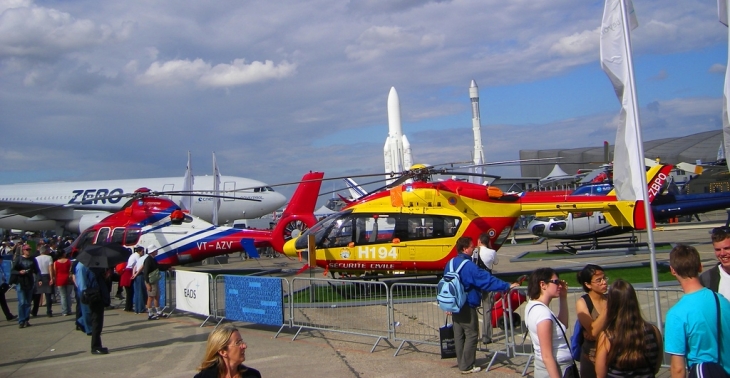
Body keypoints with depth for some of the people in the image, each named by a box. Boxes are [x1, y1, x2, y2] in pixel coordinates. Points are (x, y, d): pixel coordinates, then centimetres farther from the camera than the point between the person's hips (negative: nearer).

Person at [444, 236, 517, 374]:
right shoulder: (468, 265, -20)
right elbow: (486, 280, -23)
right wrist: (507, 286, -19)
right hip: (467, 306, -8)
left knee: (459, 335, 14)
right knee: (471, 335, 0)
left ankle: (462, 363, 22)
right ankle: (466, 367, 4)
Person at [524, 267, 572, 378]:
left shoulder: (532, 305, 2)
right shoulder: (543, 313, -25)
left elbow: (562, 324, 15)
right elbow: (547, 356, -24)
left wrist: (563, 298, 8)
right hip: (554, 369, -9)